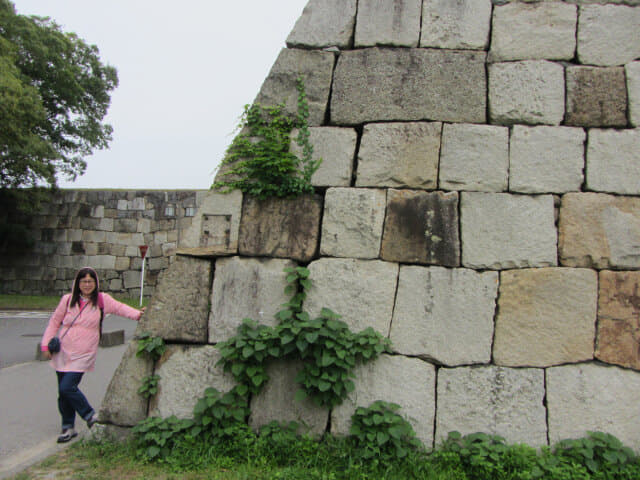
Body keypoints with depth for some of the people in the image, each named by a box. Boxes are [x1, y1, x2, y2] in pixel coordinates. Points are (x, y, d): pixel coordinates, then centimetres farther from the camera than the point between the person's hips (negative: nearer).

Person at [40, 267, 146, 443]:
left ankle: (90, 415, 6)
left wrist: (136, 314, -8)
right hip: (63, 353, 3)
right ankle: (68, 428, 25)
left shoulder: (102, 300, -2)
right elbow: (54, 322, 11)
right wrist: (46, 343, 5)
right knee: (63, 391, 7)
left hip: (83, 355, -3)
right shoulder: (67, 300, 3)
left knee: (67, 387, -16)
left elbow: (119, 307, 7)